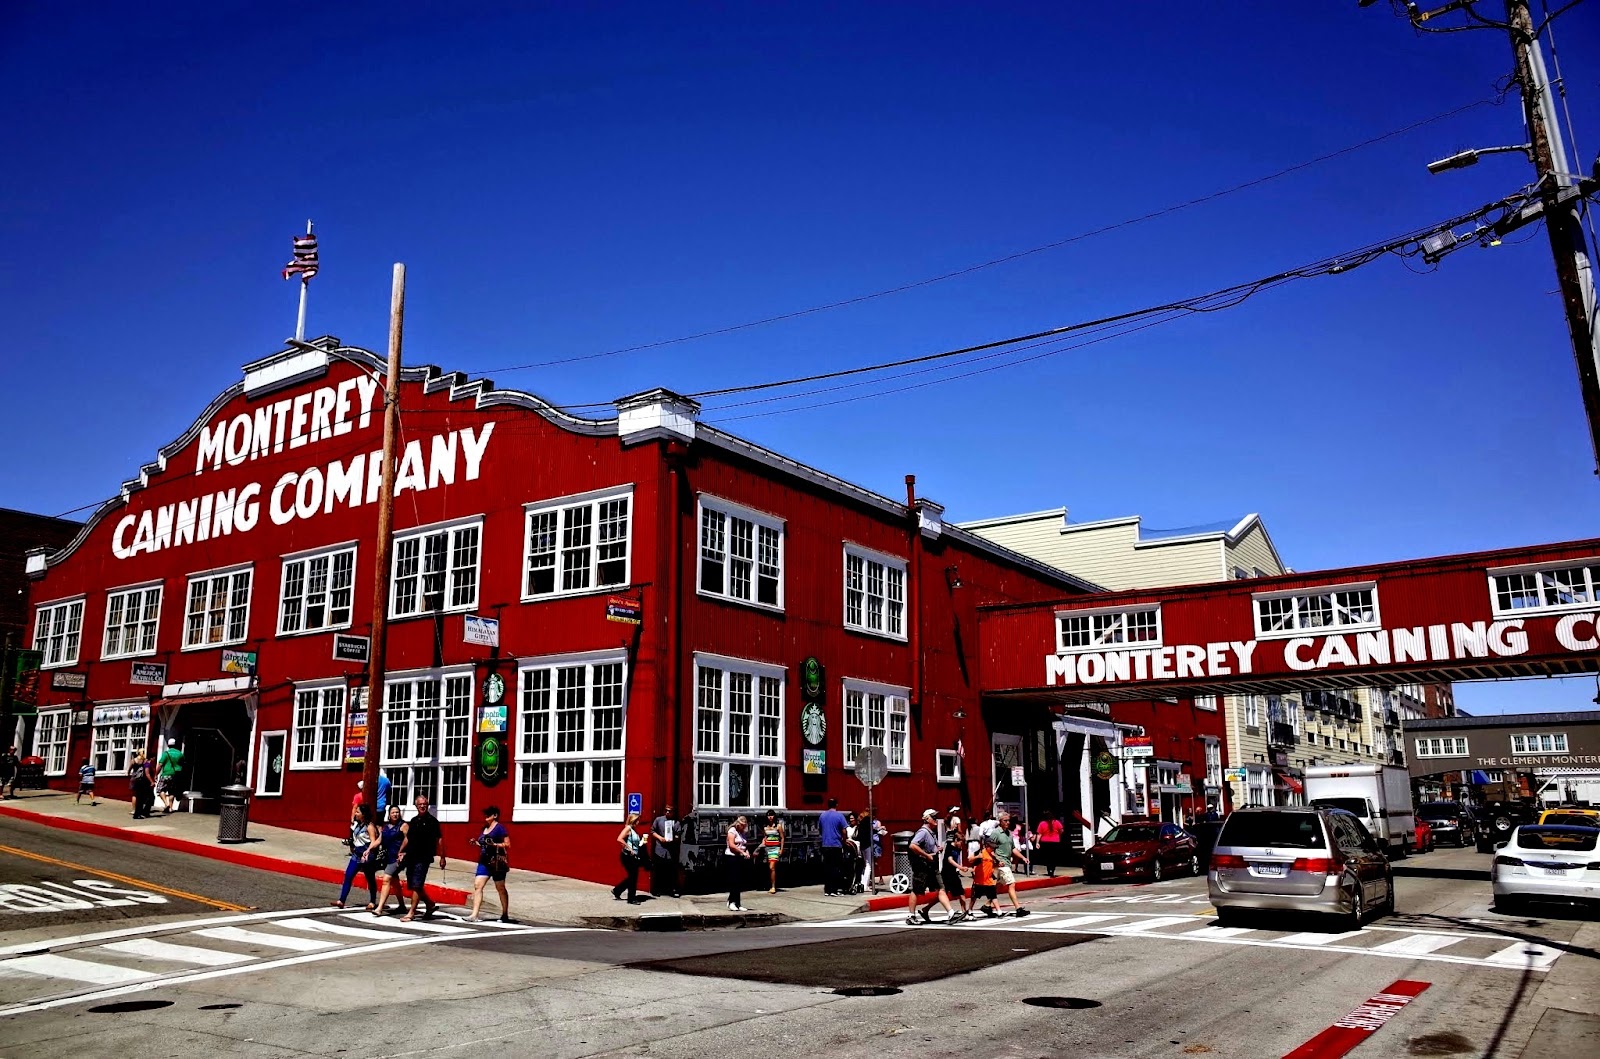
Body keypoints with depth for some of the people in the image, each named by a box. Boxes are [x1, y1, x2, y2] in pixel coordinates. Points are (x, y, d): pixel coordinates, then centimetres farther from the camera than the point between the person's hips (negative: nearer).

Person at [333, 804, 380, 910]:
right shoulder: (356, 824, 9)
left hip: (367, 854, -8)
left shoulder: (369, 826, -13)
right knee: (348, 875, 0)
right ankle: (341, 901, 0)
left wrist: (368, 851, -32)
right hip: (357, 853, 8)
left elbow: (373, 842, -17)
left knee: (370, 878, 4)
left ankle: (372, 902, 15)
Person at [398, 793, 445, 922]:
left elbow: (439, 839, -5)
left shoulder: (432, 821, -4)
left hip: (423, 858, -7)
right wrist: (401, 852, 12)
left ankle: (411, 913, -3)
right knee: (412, 886, 11)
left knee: (416, 886, -9)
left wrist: (442, 858, -8)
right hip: (411, 857, 7)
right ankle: (430, 904, 28)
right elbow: (407, 838, 22)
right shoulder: (413, 821, 13)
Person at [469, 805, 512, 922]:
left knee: (500, 888, 5)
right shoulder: (484, 828, 14)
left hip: (497, 862, -7)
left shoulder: (500, 828, -8)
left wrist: (494, 844, -24)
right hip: (484, 862, 7)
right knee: (477, 885, -7)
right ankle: (474, 915, -9)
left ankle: (505, 915, 17)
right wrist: (476, 843, 6)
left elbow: (507, 844, -12)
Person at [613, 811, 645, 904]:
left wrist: (642, 842, 2)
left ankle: (616, 891, 27)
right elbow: (619, 839, -22)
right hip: (628, 856, -9)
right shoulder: (628, 828, -9)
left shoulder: (634, 830, 15)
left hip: (634, 857, 9)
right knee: (632, 877, -3)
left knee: (632, 877, 13)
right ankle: (631, 898, 7)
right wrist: (629, 849, -21)